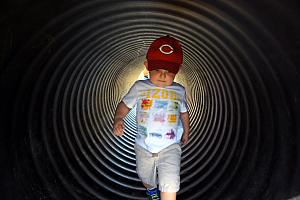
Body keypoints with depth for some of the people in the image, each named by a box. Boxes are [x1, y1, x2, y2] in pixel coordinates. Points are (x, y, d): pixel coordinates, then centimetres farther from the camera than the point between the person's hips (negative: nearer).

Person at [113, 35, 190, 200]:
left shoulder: (179, 91, -3)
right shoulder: (139, 87, -8)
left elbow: (184, 113, 12)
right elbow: (124, 105, 0)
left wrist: (186, 132, 23)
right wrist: (118, 119, -20)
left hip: (170, 146, -1)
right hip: (144, 146, 1)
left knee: (170, 184, -11)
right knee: (146, 177, 24)